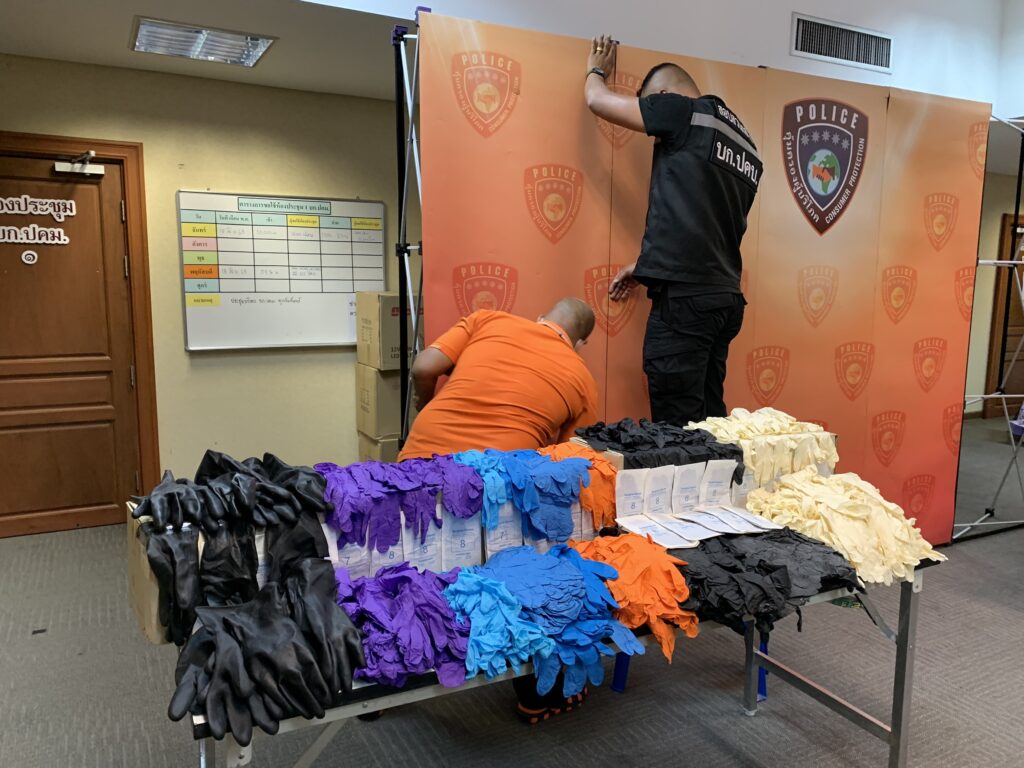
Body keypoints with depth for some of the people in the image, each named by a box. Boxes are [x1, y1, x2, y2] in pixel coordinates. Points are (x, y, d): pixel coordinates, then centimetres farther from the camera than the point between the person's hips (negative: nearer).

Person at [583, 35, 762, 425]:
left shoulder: (686, 112, -2)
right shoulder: (746, 148, 21)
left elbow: (598, 100, 7)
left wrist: (596, 70, 28)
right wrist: (648, 267, 29)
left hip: (685, 297, -8)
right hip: (725, 297, 9)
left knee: (677, 425, -4)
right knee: (707, 420, 12)